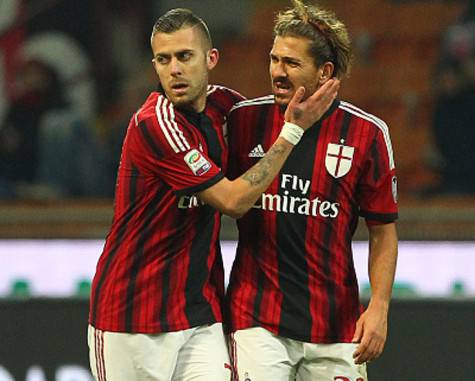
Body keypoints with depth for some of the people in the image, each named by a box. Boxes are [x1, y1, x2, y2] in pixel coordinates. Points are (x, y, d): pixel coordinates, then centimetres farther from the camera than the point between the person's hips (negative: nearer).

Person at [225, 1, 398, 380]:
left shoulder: (367, 132, -1)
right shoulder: (243, 119, 2)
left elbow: (384, 230, 4)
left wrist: (379, 307, -4)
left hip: (336, 324, 1)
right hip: (257, 316, 0)